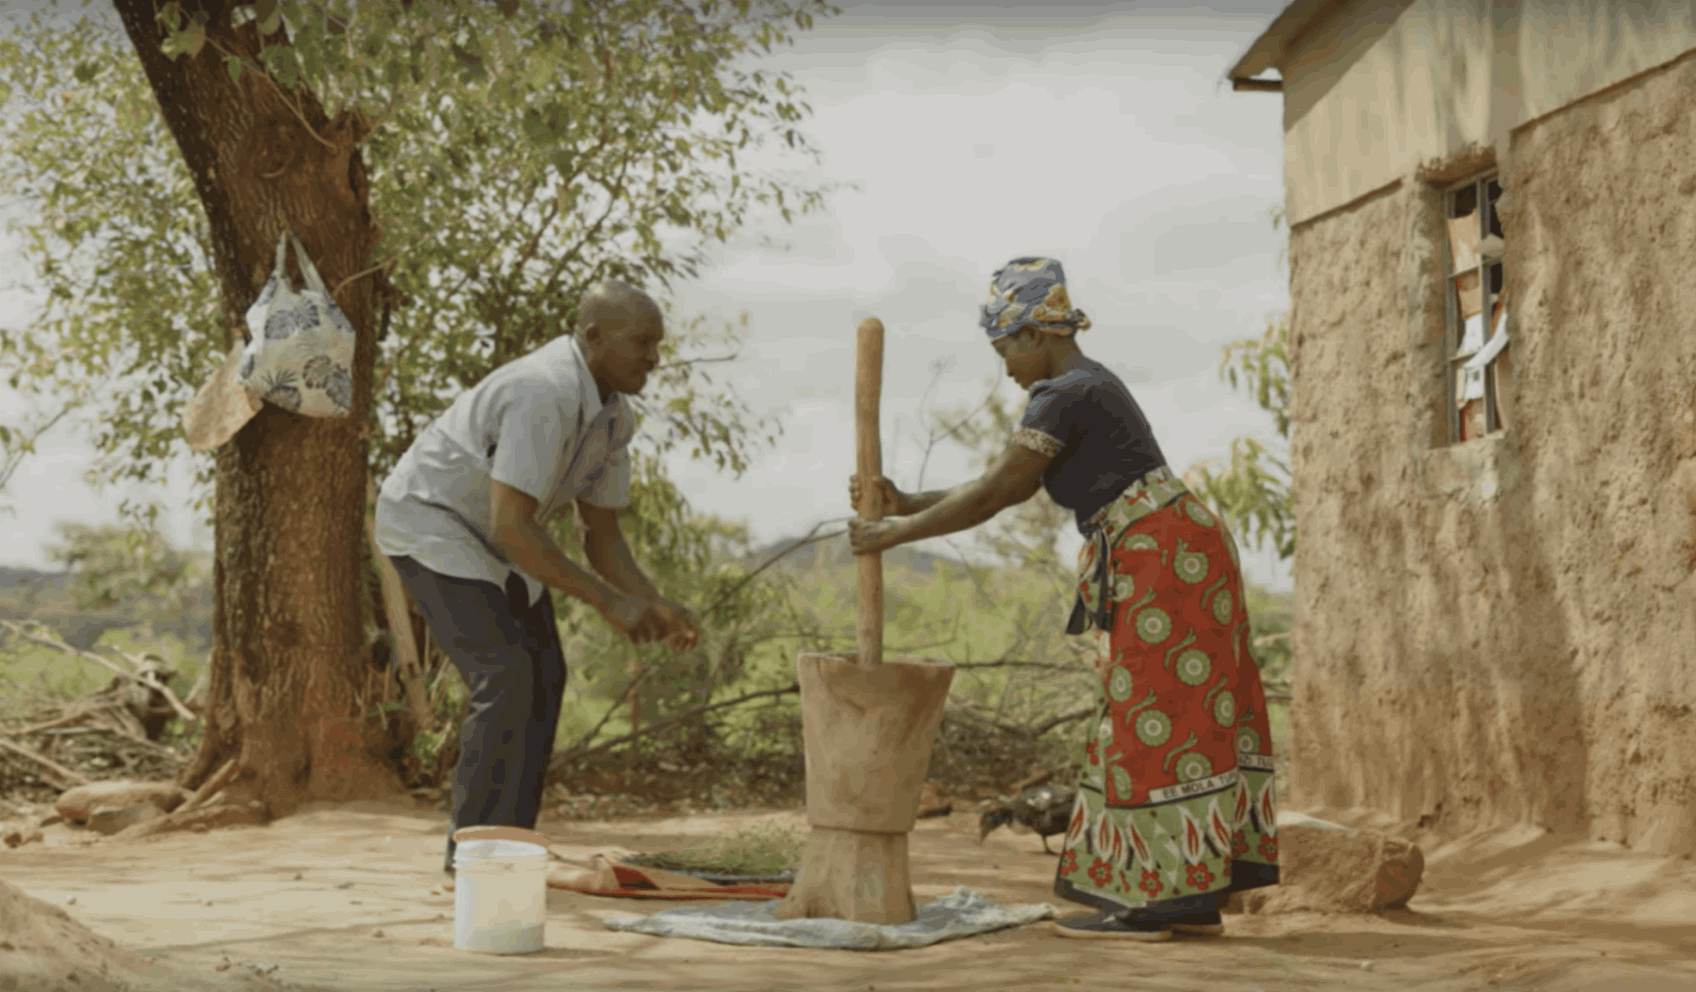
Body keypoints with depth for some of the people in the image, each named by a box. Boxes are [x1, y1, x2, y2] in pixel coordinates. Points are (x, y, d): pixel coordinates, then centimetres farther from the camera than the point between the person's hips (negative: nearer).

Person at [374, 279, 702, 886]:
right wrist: (608, 603, -33)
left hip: (489, 532, 10)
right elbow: (511, 529, -35)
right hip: (428, 520, -10)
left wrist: (658, 608, -13)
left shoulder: (614, 418, -1)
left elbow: (601, 539, 3)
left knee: (543, 678, 1)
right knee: (504, 675, -19)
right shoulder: (546, 397, -33)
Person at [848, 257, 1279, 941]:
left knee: (1151, 726, -7)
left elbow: (989, 498, -15)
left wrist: (890, 536, -6)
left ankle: (1151, 902, -3)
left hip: (1163, 564, -10)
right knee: (1174, 724, 9)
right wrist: (904, 505, 13)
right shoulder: (1087, 391, 21)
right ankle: (1194, 897, 11)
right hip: (1177, 562, 10)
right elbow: (1008, 490, 19)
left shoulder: (1062, 397, -12)